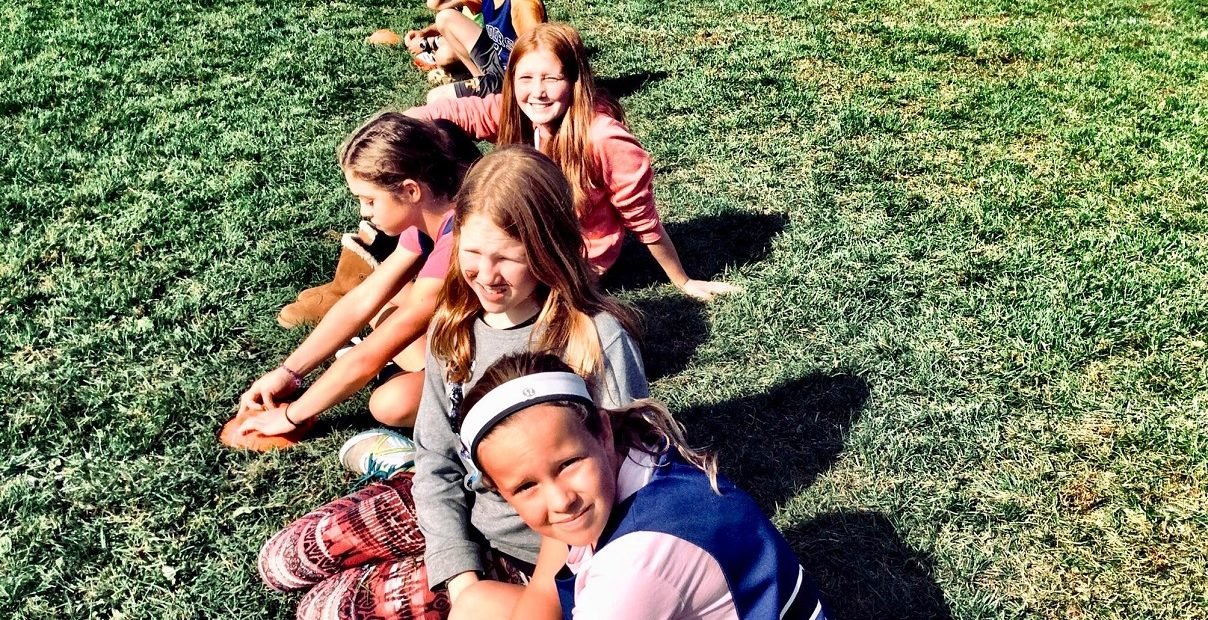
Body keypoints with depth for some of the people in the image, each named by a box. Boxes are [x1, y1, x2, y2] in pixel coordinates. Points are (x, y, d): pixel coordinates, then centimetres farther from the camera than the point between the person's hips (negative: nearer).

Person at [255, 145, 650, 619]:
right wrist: (460, 574, -13)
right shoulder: (454, 326, -7)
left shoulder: (598, 339, -26)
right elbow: (436, 460, -4)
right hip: (456, 513, 6)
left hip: (530, 551, -5)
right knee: (283, 561, 4)